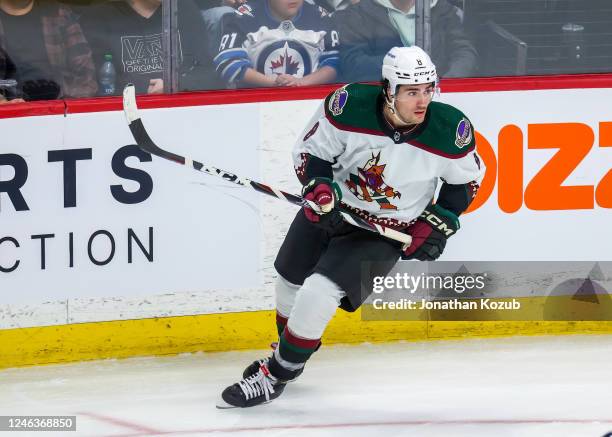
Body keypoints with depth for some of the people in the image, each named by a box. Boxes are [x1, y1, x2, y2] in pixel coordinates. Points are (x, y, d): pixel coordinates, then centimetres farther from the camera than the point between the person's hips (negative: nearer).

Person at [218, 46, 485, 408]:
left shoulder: (451, 130, -23)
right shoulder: (349, 105, -25)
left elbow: (466, 179, -2)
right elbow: (310, 149, -8)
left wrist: (438, 224, -6)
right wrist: (319, 187, -24)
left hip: (383, 234, -3)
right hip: (329, 211, 3)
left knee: (319, 294, -19)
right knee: (291, 283, 19)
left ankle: (276, 376, 0)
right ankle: (290, 351, 50)